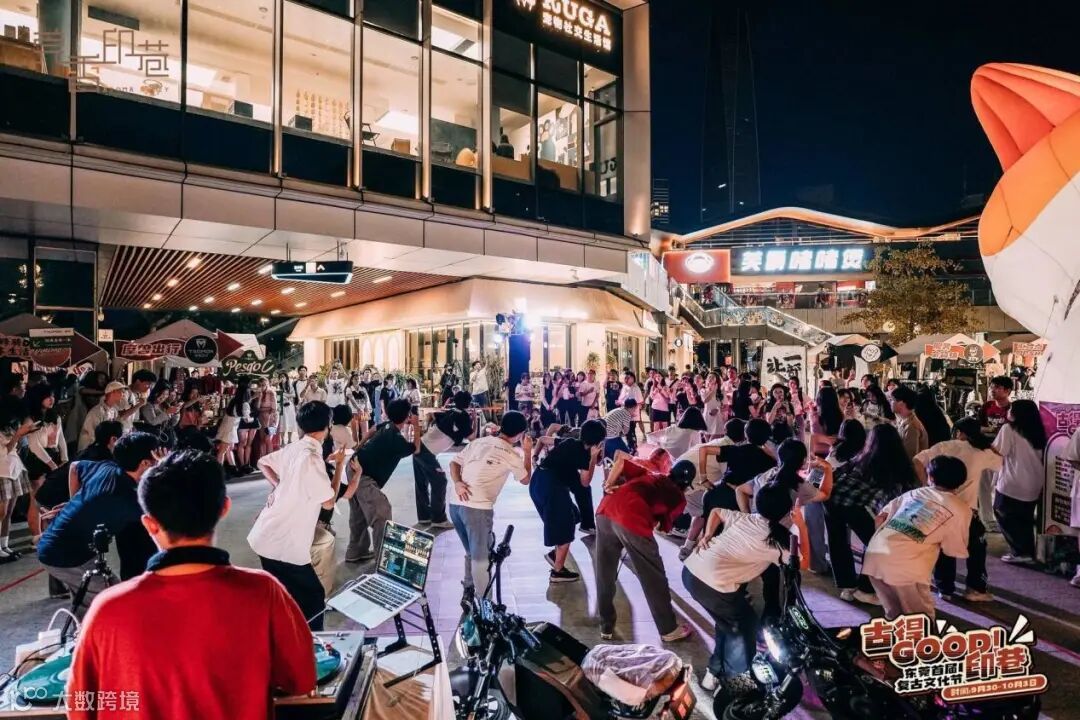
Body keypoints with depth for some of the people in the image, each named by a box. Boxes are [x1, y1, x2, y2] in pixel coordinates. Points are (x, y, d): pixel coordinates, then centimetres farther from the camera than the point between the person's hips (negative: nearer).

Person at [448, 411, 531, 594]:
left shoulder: (478, 442, 14)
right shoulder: (512, 455, 1)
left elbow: (454, 462, 12)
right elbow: (526, 479, 17)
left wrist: (457, 482, -1)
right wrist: (527, 451, 22)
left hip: (455, 503, 6)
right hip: (478, 508, -6)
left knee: (471, 552, 23)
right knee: (481, 558, 1)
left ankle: (468, 592, 35)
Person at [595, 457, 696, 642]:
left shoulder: (651, 474, 31)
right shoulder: (679, 498, 20)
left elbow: (621, 461, 25)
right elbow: (664, 527, 20)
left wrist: (608, 485, 22)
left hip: (605, 511, 5)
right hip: (631, 521, -5)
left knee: (604, 575, 20)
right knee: (654, 579, 15)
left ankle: (606, 627, 31)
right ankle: (669, 629, 30)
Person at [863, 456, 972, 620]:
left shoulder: (914, 492, 23)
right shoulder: (961, 508, 12)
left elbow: (879, 519, 22)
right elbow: (954, 550, 17)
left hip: (873, 555, 5)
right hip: (905, 566, -5)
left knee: (894, 615, 24)